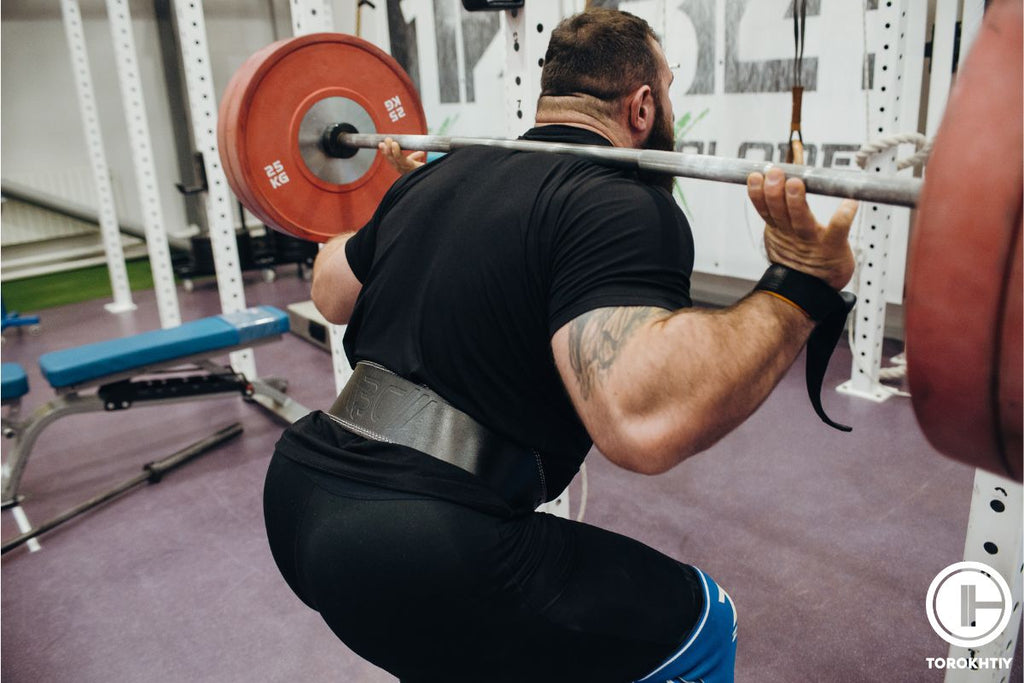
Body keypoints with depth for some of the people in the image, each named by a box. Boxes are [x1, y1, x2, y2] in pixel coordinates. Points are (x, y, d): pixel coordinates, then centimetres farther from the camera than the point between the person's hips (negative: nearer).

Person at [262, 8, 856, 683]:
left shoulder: (447, 171, 12)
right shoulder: (623, 206, -12)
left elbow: (331, 291, 26)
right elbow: (643, 418, -30)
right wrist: (797, 288, -19)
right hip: (415, 562, -8)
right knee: (697, 625, 10)